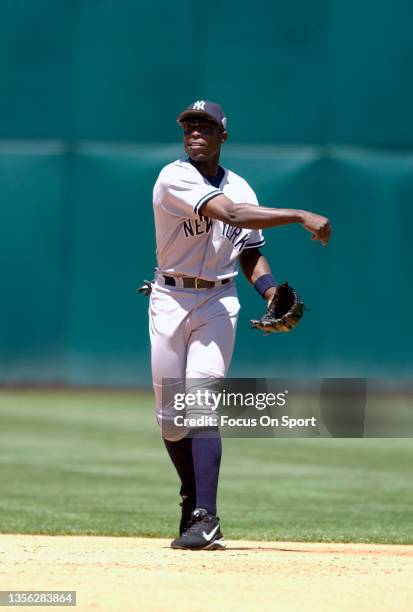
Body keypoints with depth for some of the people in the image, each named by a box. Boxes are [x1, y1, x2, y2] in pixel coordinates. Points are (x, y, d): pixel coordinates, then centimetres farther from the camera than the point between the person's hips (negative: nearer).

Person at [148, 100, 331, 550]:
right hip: (170, 299, -1)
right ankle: (193, 501, 26)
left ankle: (205, 519, -21)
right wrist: (301, 217, -29)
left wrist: (274, 297, -5)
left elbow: (250, 252, 15)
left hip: (218, 302, 2)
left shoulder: (240, 187, 9)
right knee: (171, 414, 4)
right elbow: (229, 214, -24)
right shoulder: (175, 178, -10)